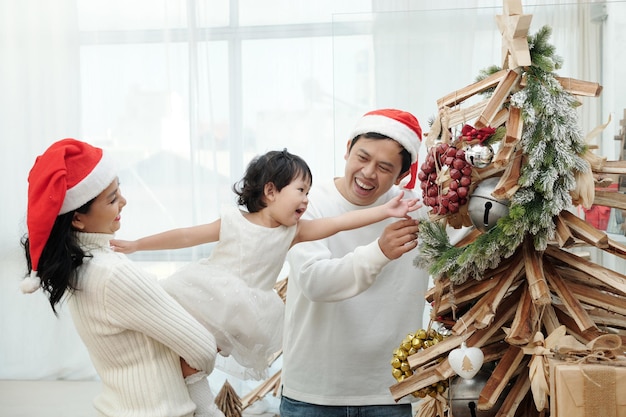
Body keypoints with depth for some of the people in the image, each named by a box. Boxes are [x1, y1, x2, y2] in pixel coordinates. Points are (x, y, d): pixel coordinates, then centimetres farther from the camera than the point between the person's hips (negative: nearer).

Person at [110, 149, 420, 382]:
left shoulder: (292, 231, -4)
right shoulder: (232, 221, -9)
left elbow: (340, 222, -12)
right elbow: (186, 236, -3)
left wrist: (385, 211, -21)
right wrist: (135, 245, -2)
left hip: (241, 313, 2)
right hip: (205, 296, -2)